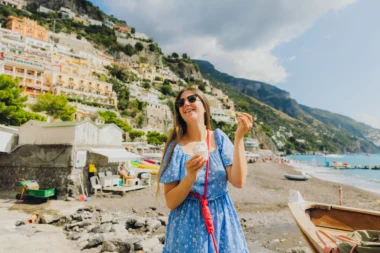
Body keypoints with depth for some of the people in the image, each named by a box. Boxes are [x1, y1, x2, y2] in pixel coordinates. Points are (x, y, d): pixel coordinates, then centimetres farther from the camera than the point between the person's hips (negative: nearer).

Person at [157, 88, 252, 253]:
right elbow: (171, 203, -10)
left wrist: (239, 138, -18)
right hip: (188, 224, -2)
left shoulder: (219, 138, -4)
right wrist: (190, 177, -27)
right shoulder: (176, 147, -9)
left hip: (222, 221, 2)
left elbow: (238, 182, -14)